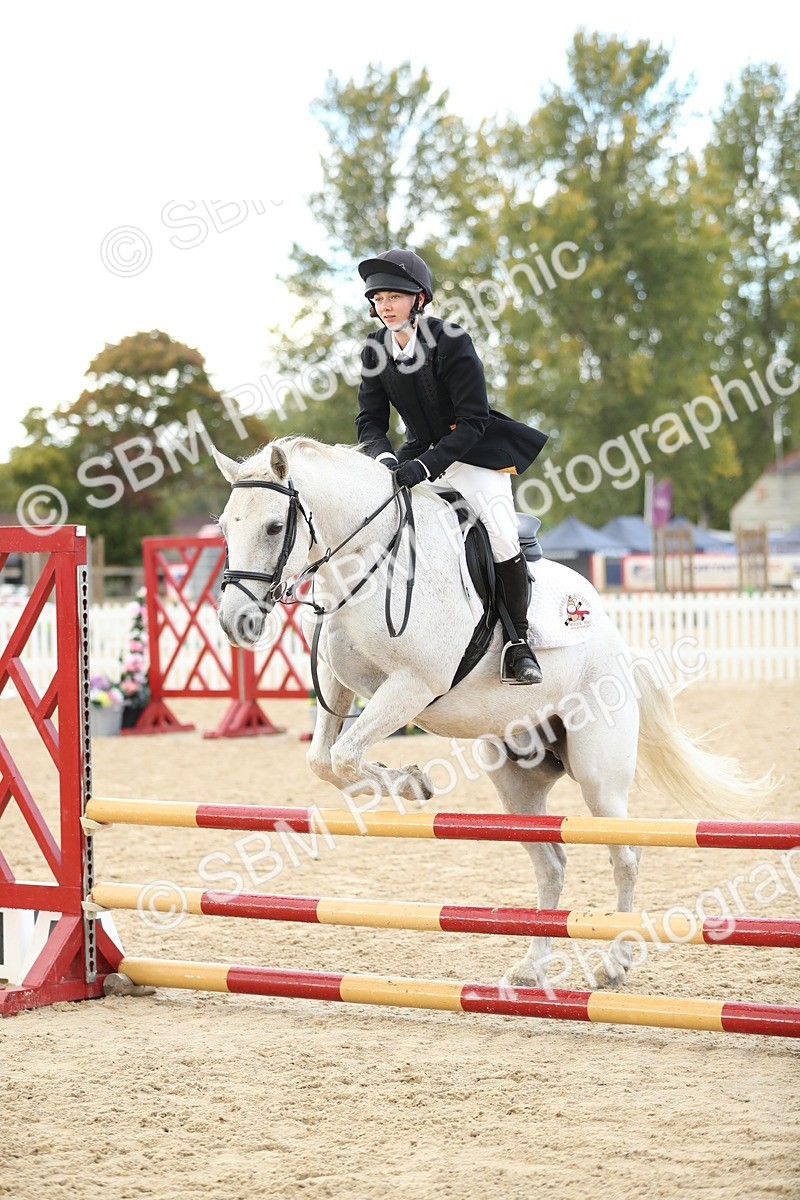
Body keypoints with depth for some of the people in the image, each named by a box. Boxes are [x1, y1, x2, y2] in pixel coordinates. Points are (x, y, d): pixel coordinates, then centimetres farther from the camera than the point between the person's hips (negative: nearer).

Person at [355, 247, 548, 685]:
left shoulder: (452, 341, -20)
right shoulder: (376, 349, -3)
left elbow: (472, 421, -21)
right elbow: (370, 420, 0)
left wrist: (425, 465, -32)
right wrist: (386, 458, -22)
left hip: (475, 453, -6)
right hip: (420, 455, 6)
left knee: (502, 537, -21)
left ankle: (519, 643, -8)